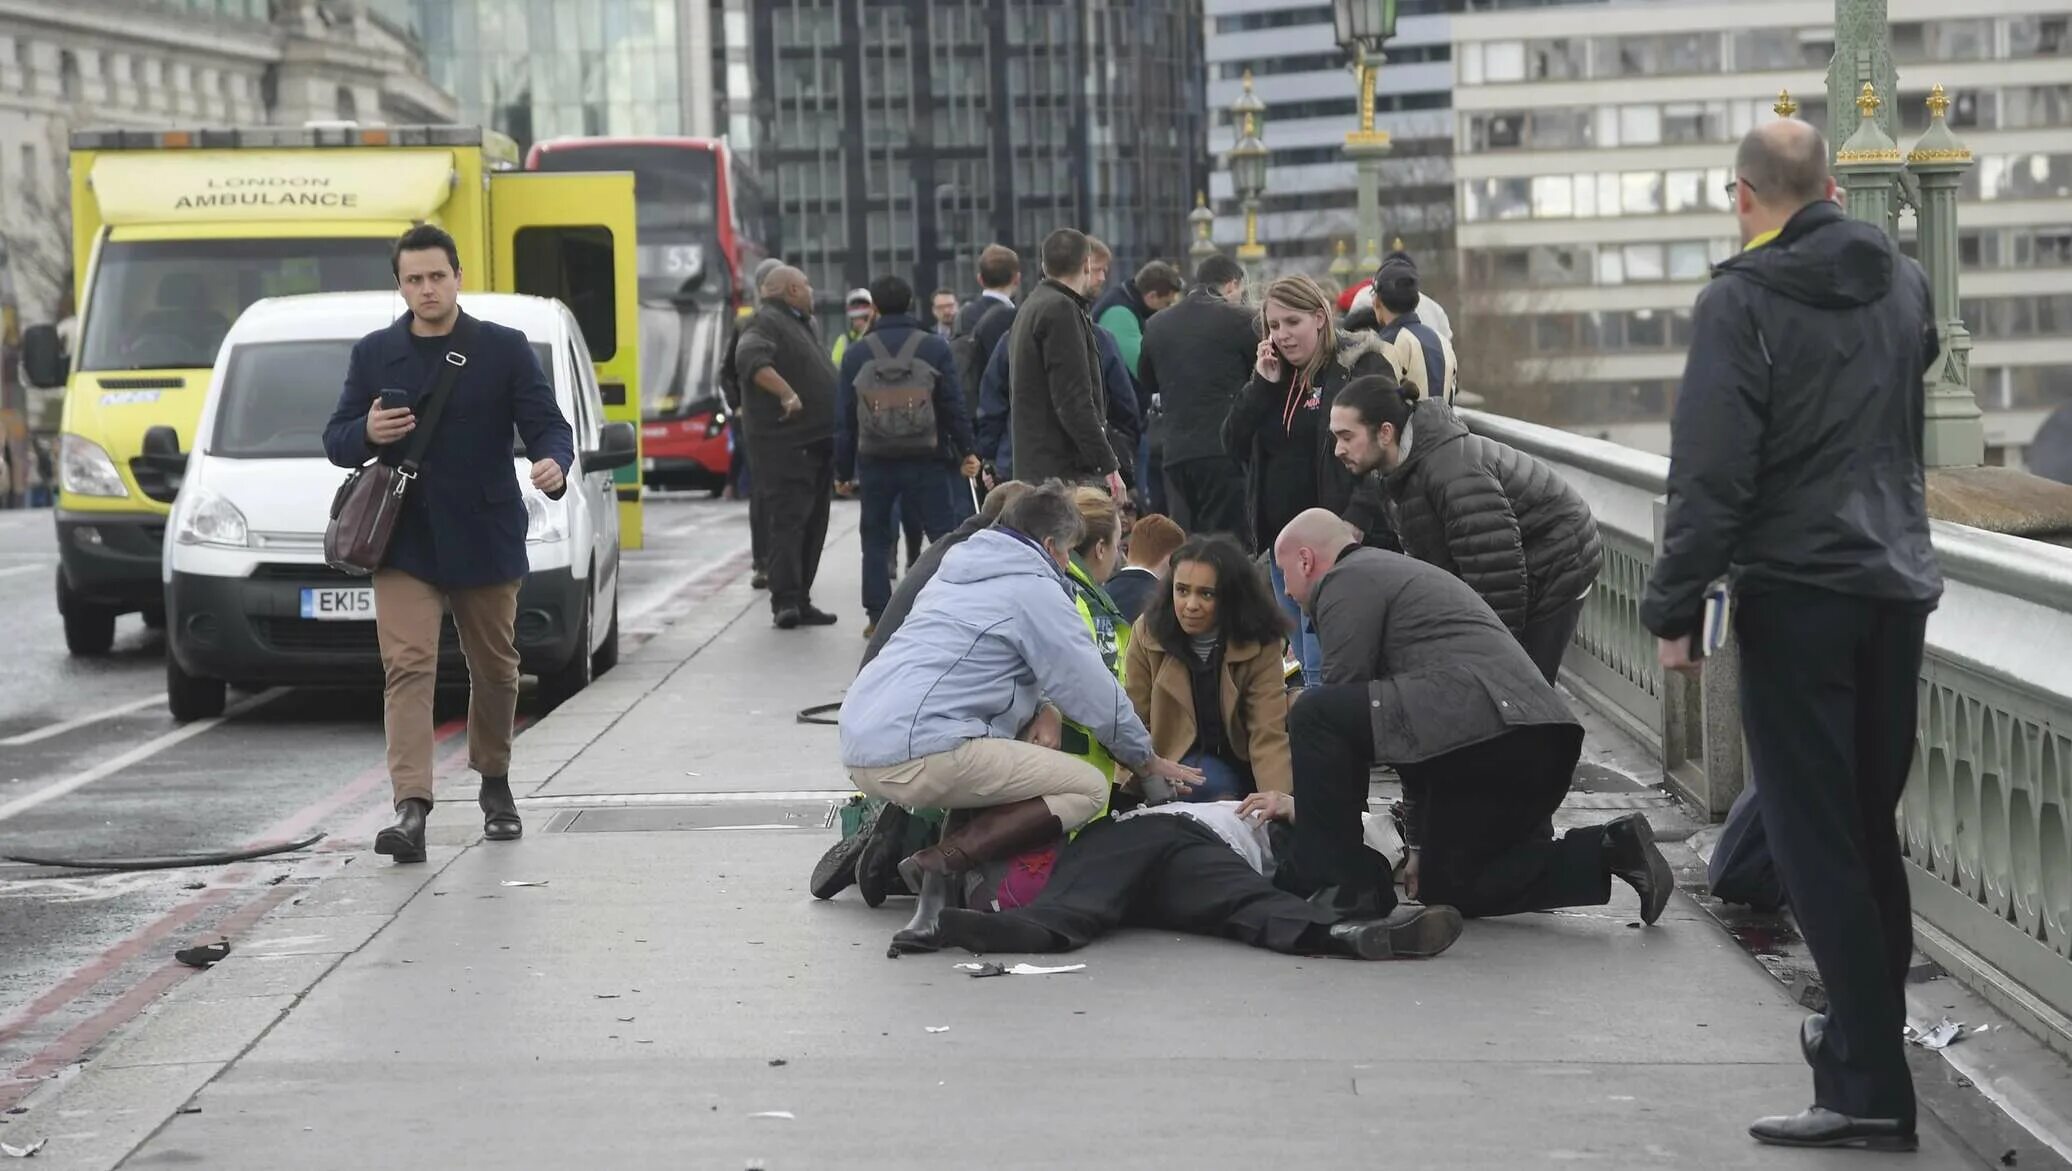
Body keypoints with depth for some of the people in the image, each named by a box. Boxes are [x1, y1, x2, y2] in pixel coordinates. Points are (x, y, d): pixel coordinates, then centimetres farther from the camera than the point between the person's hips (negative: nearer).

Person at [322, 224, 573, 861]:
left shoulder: (505, 350, 2)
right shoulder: (374, 354, 8)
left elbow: (548, 424, -3)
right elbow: (336, 441, 11)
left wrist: (553, 464, -27)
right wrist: (367, 433, -13)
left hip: (486, 540, 0)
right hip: (403, 541, 0)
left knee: (494, 668, 13)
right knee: (407, 667, -14)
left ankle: (494, 784, 35)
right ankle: (411, 808, -22)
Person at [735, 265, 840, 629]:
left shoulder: (802, 324, 22)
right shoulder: (766, 322, -9)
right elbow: (750, 359, -29)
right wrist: (786, 392, -38)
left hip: (817, 442, 10)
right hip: (785, 445, -10)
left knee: (812, 525, 10)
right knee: (787, 520, -14)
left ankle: (799, 601, 14)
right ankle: (785, 600, -18)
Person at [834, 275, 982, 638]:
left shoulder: (856, 354, 3)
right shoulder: (934, 348, -1)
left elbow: (844, 418, 4)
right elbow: (954, 407, -4)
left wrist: (842, 470, 10)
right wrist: (966, 452, 3)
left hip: (874, 462, 1)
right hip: (926, 459, -1)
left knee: (875, 539, 9)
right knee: (943, 535, 2)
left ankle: (877, 615, 4)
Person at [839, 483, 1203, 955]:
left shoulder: (956, 569, 26)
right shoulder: (1036, 589, 0)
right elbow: (1094, 691, 2)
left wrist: (1041, 714, 17)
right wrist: (1147, 759, 17)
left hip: (858, 747, 9)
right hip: (921, 754, -9)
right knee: (1088, 789, -5)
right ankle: (941, 862, -17)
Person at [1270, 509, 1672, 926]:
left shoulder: (1347, 581, 5)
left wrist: (1312, 806, 12)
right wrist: (1419, 844, 39)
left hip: (1476, 727, -10)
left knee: (1314, 712, -9)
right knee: (1450, 888, 22)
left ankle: (1343, 885, -6)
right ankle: (1607, 851, 8)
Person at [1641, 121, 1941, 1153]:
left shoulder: (1742, 301, -11)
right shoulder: (1903, 283, 10)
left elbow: (1710, 469, -14)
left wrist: (1675, 606, -8)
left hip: (1795, 594, -6)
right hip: (1898, 585, 7)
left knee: (1815, 838, -5)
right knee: (1872, 826, 18)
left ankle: (1869, 1086, -9)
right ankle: (1869, 1026, 29)